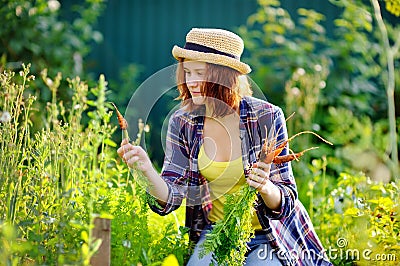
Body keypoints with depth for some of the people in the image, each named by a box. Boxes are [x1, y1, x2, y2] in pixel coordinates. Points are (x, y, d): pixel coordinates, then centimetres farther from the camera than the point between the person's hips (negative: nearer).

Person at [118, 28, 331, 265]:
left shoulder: (266, 117, -15)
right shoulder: (182, 123, -6)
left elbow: (286, 201, -11)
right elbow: (171, 197, -12)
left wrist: (265, 188, -34)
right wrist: (147, 169, -32)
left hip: (268, 233, -1)